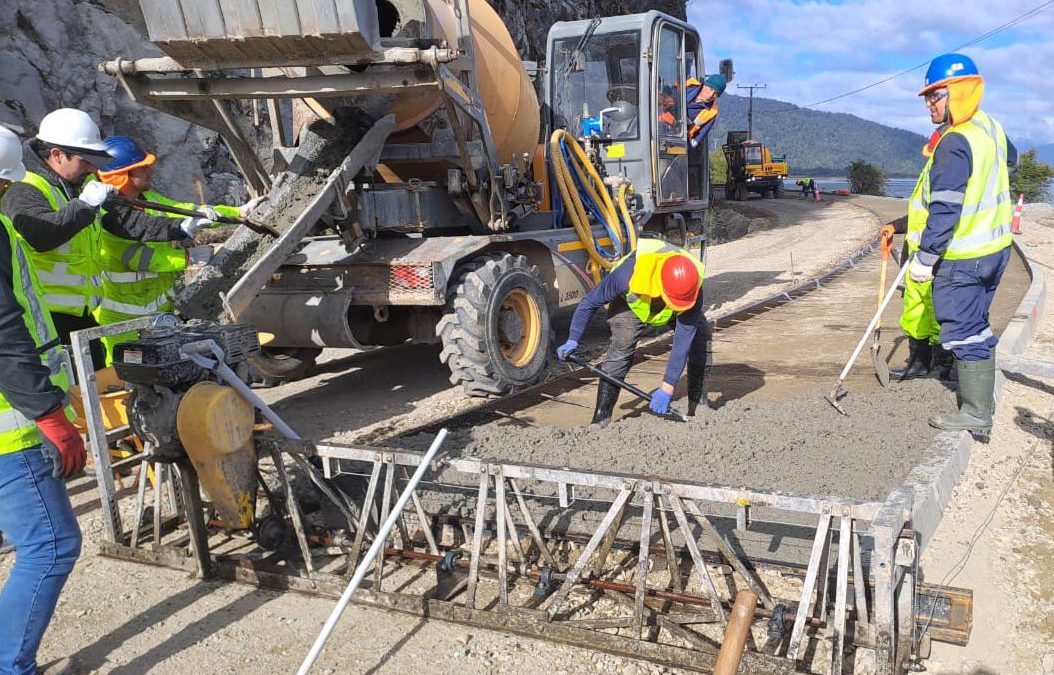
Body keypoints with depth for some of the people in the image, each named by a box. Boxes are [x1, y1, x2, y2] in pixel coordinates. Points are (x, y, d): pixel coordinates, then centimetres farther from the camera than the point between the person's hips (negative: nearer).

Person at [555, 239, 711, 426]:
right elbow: (590, 302, -29)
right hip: (631, 301, -2)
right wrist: (573, 340, -32)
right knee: (621, 348, -23)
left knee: (700, 335, -12)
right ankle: (601, 419, -19)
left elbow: (683, 341, -36)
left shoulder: (693, 291, -38)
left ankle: (699, 405, 7)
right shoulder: (630, 272, -44)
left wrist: (667, 388, -38)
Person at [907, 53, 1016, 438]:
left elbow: (944, 209, -25)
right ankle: (982, 398, 30)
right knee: (977, 325, 19)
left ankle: (976, 413, 3)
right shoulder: (991, 128, 8)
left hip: (961, 258, -10)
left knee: (963, 331, -3)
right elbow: (1011, 160, 30)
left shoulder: (954, 143, -21)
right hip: (995, 247, 10)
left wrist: (925, 258, -21)